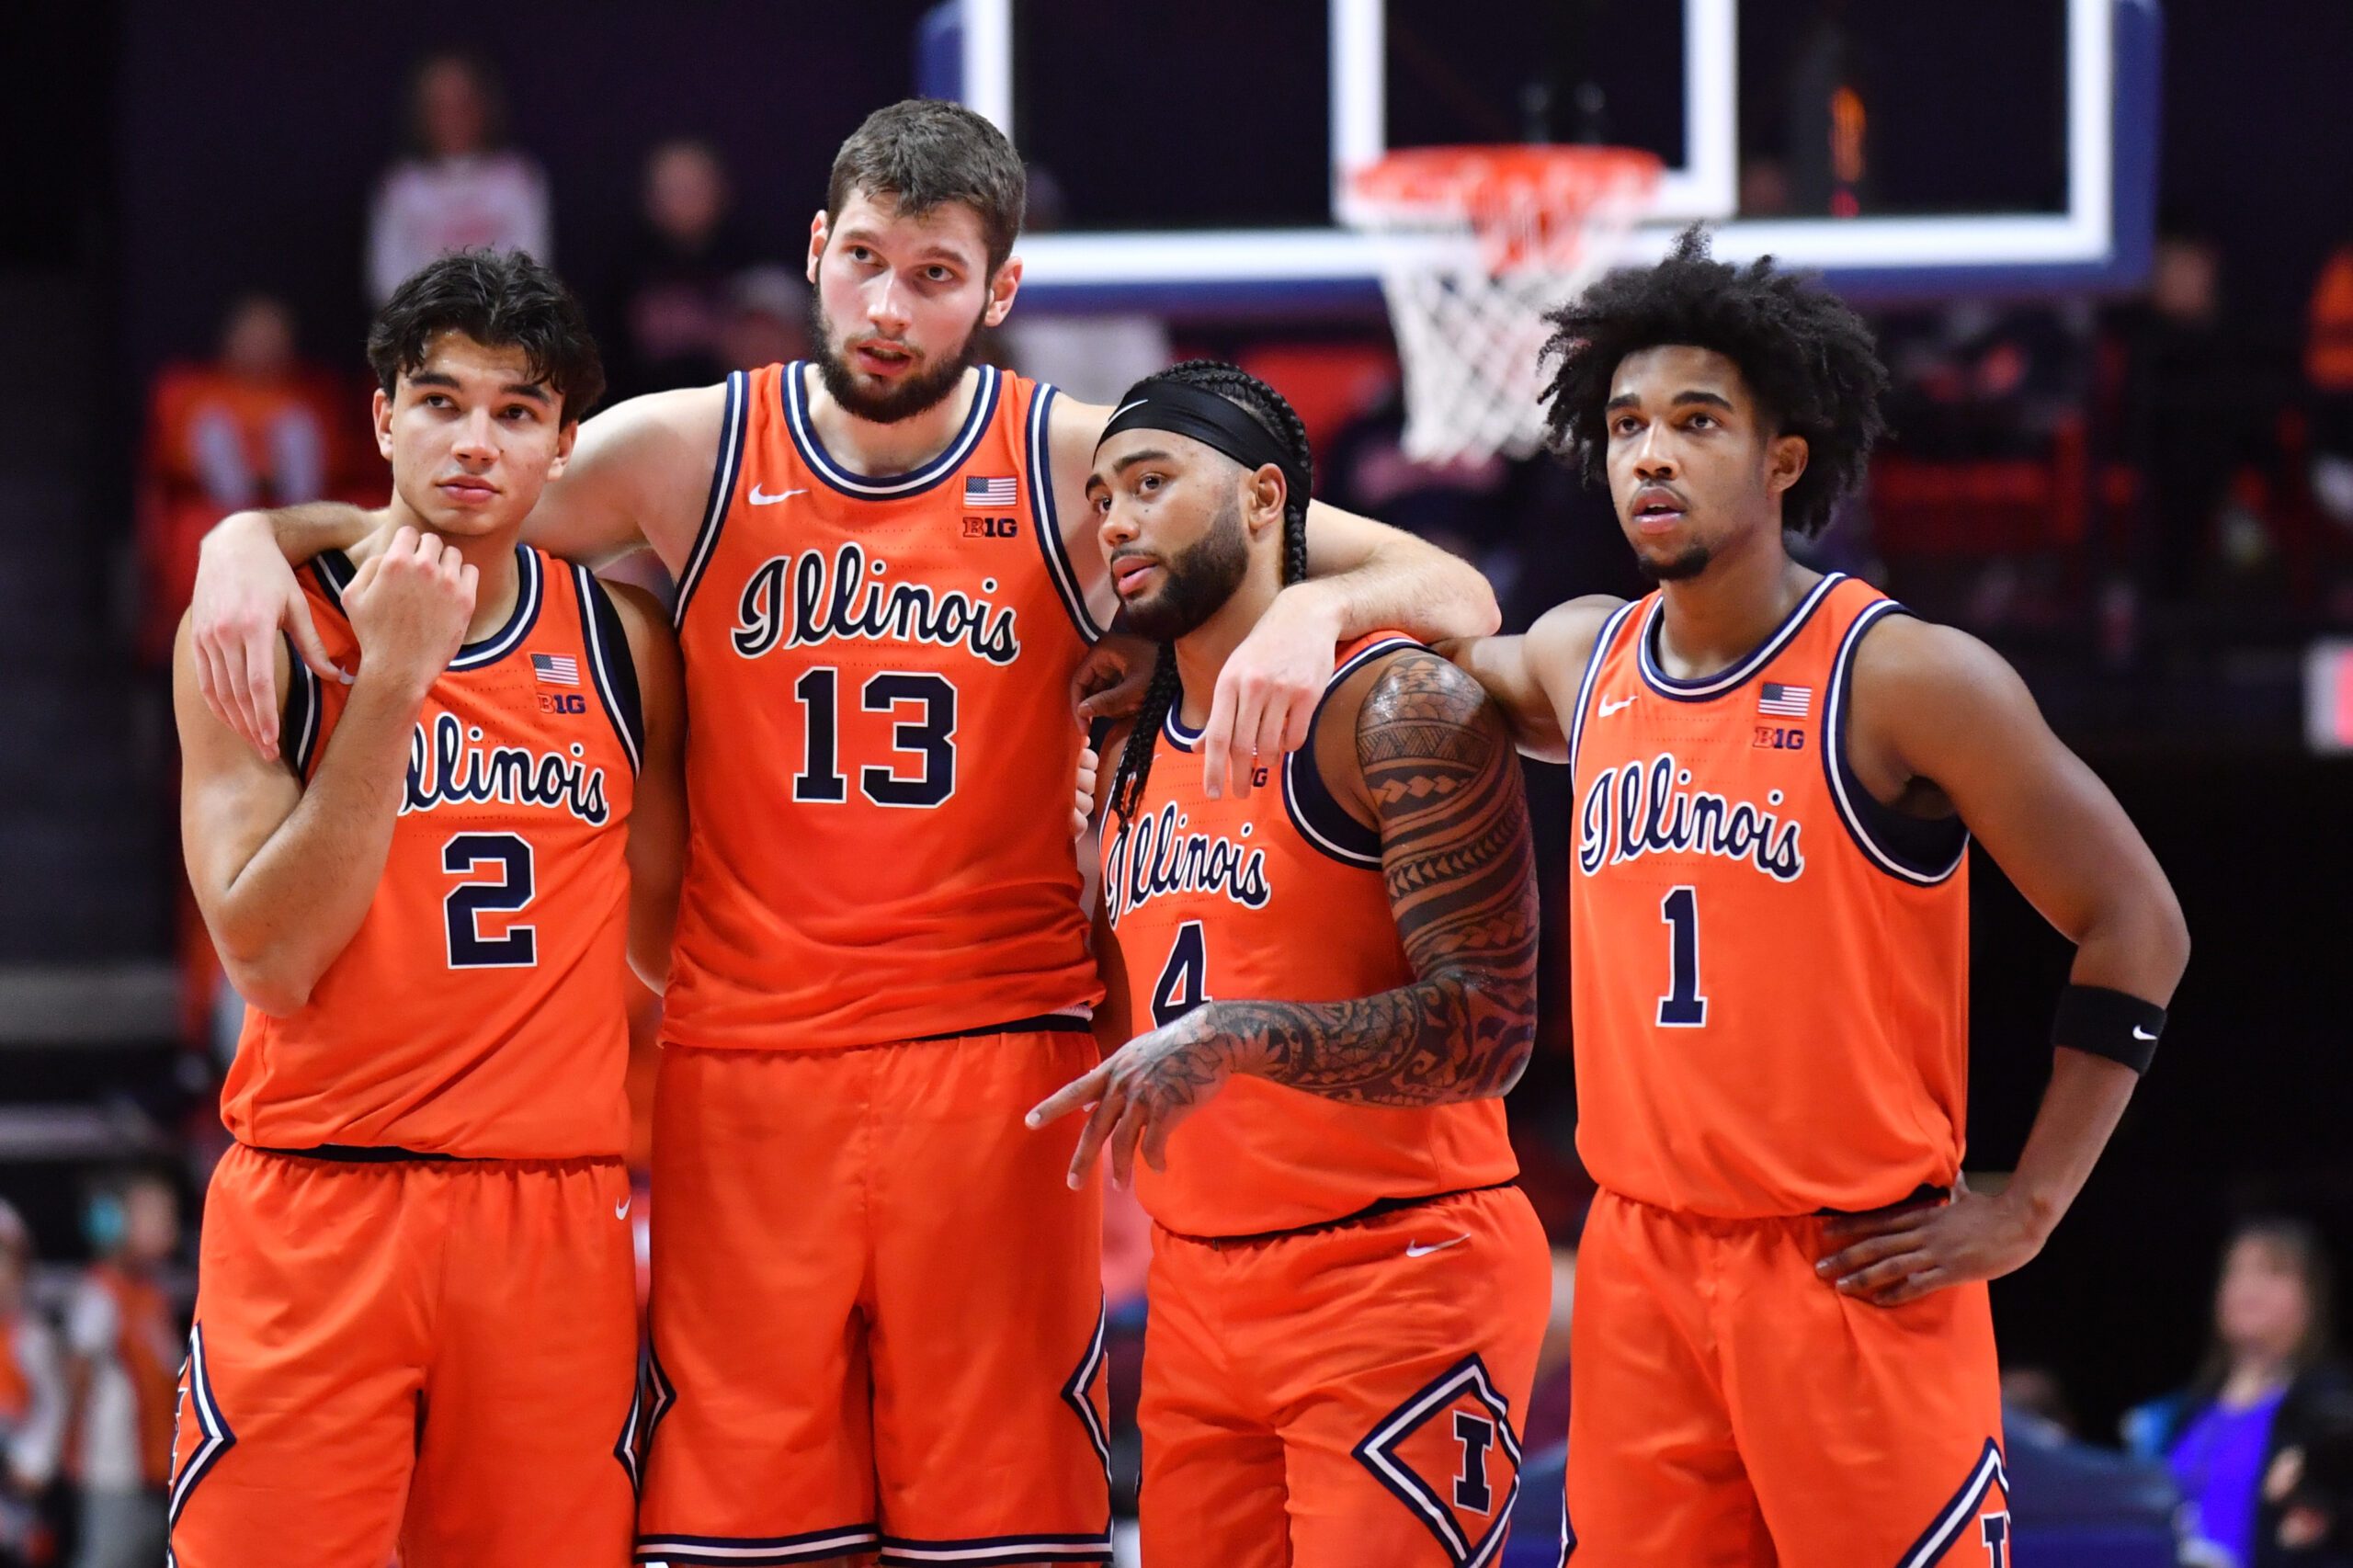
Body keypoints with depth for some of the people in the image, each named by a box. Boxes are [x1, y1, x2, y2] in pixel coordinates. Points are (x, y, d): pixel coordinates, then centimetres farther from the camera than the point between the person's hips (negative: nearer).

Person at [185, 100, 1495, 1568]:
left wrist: (1312, 607, -22)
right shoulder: (690, 454, 4)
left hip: (996, 1066, -1)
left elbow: (1450, 596, 0)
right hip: (741, 1064, 1)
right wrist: (254, 538, -8)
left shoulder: (1080, 469, 2)